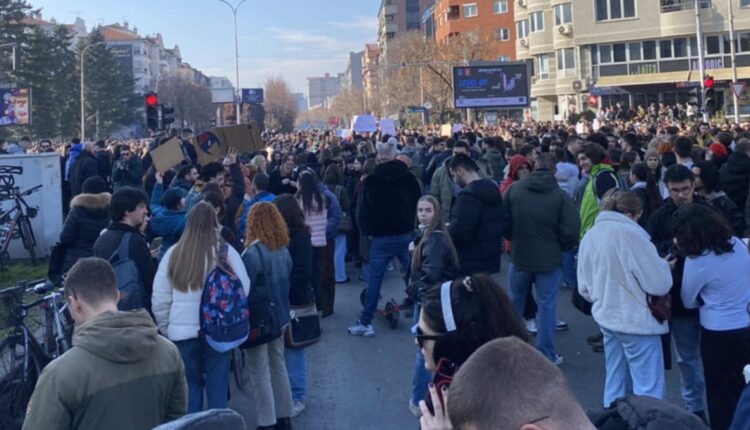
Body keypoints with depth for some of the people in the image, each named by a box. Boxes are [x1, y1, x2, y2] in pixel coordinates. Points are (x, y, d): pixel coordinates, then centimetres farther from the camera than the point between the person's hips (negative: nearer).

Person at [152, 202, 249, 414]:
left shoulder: (174, 253, -3)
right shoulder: (226, 252, -7)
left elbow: (160, 299, 1)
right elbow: (243, 289, -4)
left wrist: (166, 329, 13)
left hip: (182, 331, 1)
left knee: (189, 385, 14)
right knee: (217, 385, 10)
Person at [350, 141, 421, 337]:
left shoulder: (370, 181, -6)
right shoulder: (409, 178, 2)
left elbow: (362, 209, -3)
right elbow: (418, 204, 10)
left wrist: (367, 231, 11)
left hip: (381, 238, -2)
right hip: (406, 235, 2)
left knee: (374, 281, 4)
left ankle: (365, 323, 7)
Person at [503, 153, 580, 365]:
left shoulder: (513, 189, -7)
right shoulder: (561, 196, -11)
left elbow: (503, 223, -3)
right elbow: (570, 232, -13)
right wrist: (561, 248, 7)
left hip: (519, 256, 2)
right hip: (549, 259, -2)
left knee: (515, 304, 18)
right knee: (546, 306, 7)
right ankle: (546, 355, 12)